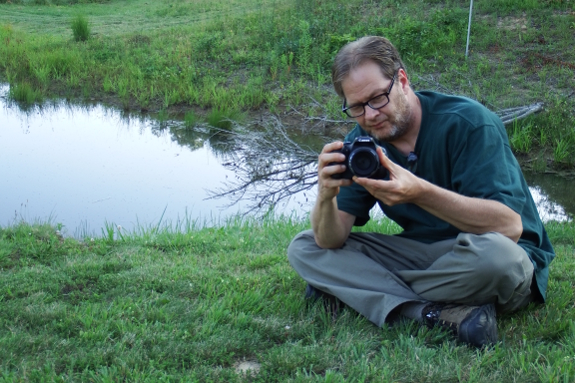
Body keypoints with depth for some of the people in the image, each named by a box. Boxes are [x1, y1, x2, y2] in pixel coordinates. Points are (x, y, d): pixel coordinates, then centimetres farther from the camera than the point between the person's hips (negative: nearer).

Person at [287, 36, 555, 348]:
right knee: (303, 249, -7)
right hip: (422, 255, 5)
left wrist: (419, 192, -40)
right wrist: (326, 196, -32)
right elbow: (330, 241, -9)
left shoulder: (468, 123, -19)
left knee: (494, 252, -41)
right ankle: (444, 314, -23)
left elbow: (510, 225, -29)